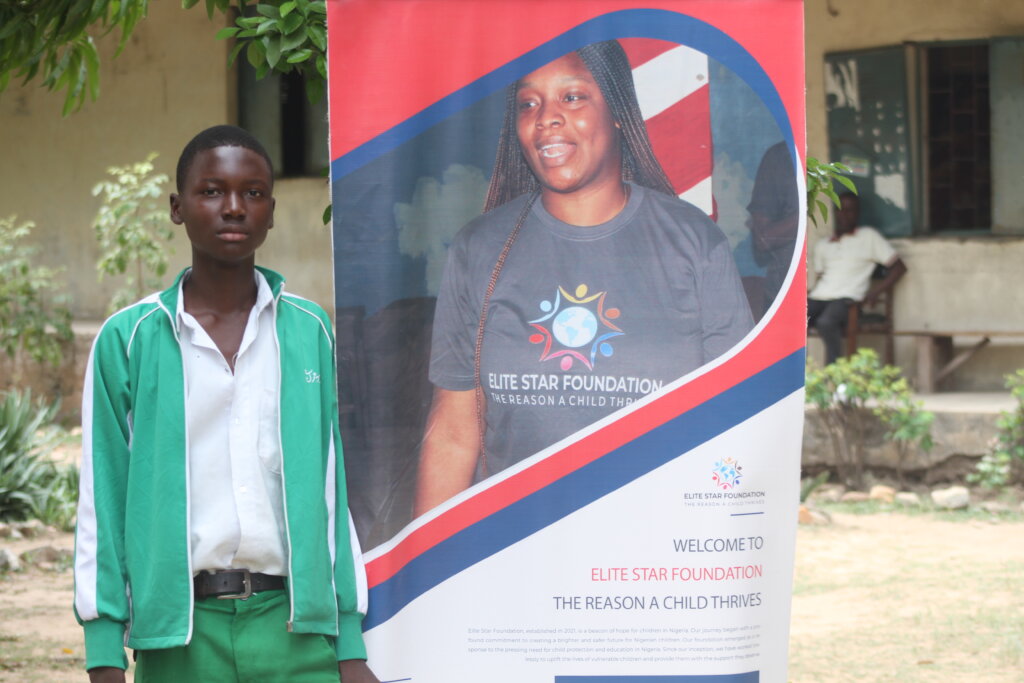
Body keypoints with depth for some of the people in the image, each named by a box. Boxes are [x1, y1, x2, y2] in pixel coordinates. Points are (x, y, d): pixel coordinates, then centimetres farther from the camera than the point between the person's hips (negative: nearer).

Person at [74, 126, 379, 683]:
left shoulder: (309, 333, 10)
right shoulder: (127, 339, 4)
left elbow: (334, 491, 11)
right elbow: (103, 501, 3)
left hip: (297, 632, 1)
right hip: (181, 637, -1)